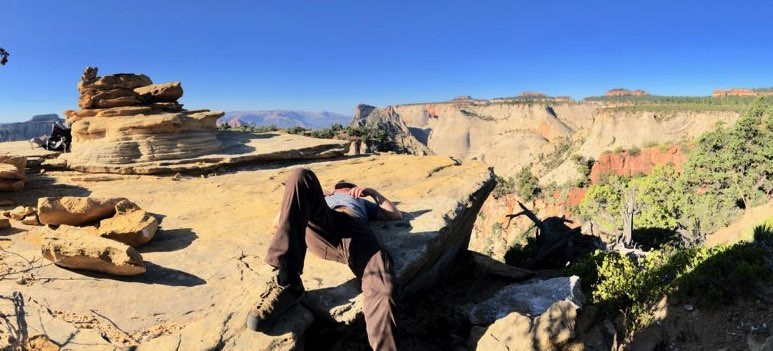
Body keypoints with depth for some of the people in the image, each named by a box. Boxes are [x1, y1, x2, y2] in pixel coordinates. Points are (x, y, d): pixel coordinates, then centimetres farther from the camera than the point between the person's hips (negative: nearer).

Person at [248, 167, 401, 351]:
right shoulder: (323, 197, 47)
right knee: (301, 176, -30)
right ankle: (286, 282, -35)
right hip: (320, 226, 1)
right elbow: (277, 223, 34)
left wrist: (373, 192, 30)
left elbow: (396, 215, 36)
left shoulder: (362, 202, 48)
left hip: (356, 227, -1)